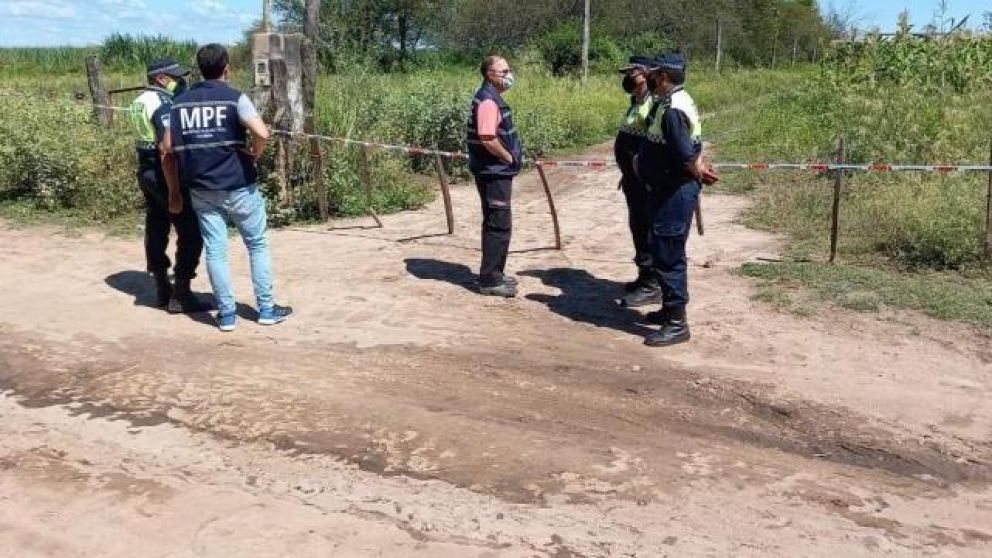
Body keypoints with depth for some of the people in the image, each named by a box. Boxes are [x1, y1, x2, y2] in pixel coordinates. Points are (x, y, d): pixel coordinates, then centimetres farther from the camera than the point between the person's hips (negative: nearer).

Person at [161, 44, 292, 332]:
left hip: (201, 189, 4)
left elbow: (168, 147, 5)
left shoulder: (180, 102, 6)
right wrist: (255, 154, -3)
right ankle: (267, 309, 13)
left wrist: (174, 191, 11)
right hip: (238, 186, -3)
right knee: (258, 245, 10)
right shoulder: (234, 98, -8)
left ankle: (226, 314, 10)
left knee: (215, 250, 7)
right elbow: (261, 133, -24)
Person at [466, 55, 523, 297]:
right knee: (499, 226, -6)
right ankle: (489, 280, 1)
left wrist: (511, 157, 12)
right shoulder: (488, 101, -18)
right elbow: (488, 139, -27)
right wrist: (509, 157, -14)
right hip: (494, 173, -10)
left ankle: (495, 273, 26)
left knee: (497, 224, 16)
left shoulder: (493, 98, 15)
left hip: (498, 171, 10)